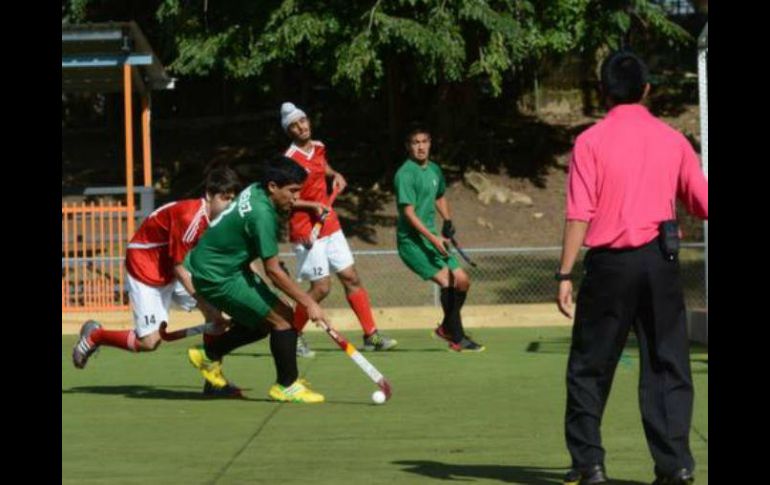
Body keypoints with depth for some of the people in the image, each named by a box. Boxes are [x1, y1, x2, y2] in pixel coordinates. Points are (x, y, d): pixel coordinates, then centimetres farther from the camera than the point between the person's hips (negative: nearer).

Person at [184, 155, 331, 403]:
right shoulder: (261, 214, -27)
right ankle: (287, 386, 3)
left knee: (261, 321, 18)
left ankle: (209, 354, 28)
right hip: (218, 276, -10)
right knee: (283, 319, -10)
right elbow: (273, 271, -25)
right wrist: (308, 303, -22)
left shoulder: (255, 191, -1)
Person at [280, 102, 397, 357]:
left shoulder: (318, 147, 7)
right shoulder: (290, 160, -15)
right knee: (321, 288, -7)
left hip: (330, 226, 8)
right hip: (306, 232, -8)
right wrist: (313, 205, -23)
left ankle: (371, 335, 10)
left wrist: (335, 175, 11)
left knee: (352, 278, 5)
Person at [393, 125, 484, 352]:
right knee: (446, 281, -19)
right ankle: (458, 339, -12)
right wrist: (433, 239, -27)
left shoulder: (435, 170, 11)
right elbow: (409, 212, -21)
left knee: (462, 280, 6)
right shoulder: (405, 174, -15)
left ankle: (447, 327, 26)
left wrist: (448, 221, 14)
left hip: (432, 238, 8)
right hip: (411, 241, -8)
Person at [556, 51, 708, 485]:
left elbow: (580, 215, -9)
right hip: (661, 261, 2)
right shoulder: (672, 139, 5)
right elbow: (703, 204, 8)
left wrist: (565, 275, -8)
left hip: (610, 262, -2)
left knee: (589, 368, 9)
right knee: (667, 365, 8)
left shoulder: (591, 141, -3)